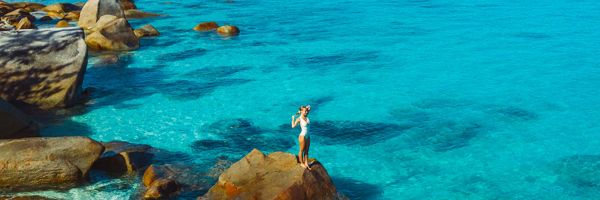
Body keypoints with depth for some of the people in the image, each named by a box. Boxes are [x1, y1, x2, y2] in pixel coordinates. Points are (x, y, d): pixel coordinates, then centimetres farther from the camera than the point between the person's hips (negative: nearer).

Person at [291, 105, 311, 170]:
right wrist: (293, 118, -25)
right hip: (302, 136, -7)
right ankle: (302, 163, 22)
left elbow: (309, 109, 17)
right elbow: (293, 126, -27)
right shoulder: (299, 119, -16)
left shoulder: (306, 116, 2)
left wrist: (308, 107, -1)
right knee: (302, 150, 8)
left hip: (308, 136, 7)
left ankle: (306, 163, 22)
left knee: (306, 150, 13)